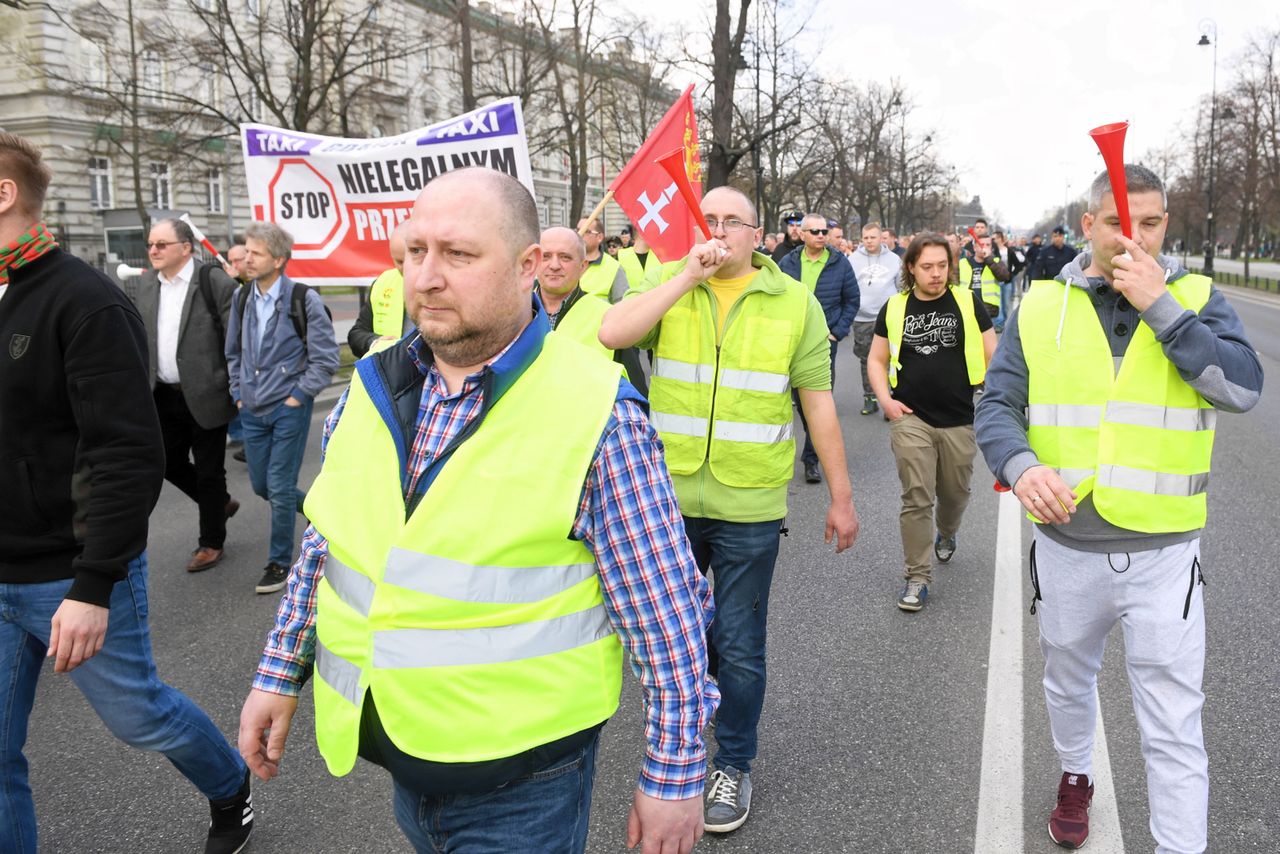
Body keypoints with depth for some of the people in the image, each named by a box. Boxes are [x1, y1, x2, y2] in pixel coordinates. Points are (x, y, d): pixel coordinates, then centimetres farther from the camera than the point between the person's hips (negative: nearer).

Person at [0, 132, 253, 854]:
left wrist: (93, 585, -24)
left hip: (73, 577, -6)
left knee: (138, 714, 12)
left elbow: (127, 457, -21)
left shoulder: (86, 302, -16)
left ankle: (232, 793, 39)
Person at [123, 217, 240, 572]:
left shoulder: (215, 282, -11)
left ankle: (211, 542, 24)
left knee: (208, 471, 7)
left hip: (205, 396, -6)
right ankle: (220, 503, 39)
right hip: (165, 396, 6)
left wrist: (238, 389, -11)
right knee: (169, 463, 14)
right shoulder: (141, 286, 6)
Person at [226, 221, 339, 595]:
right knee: (261, 486, 12)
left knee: (280, 488, -2)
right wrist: (239, 394, 10)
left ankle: (279, 563, 13)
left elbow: (326, 358, -10)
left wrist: (298, 396, -11)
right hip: (252, 410, 6)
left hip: (289, 409, -6)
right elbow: (233, 353, 18)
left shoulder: (303, 300, -11)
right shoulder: (242, 298, 6)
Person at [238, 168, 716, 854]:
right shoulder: (373, 386, -2)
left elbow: (667, 615, -15)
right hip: (392, 753, 6)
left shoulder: (596, 415, -20)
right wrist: (280, 671, 11)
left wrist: (674, 775, -10)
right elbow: (325, 544, 10)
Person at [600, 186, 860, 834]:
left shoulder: (794, 301, 0)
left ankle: (734, 766, 31)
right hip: (669, 496, 2)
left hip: (749, 508, -1)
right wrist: (687, 276, -19)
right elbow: (611, 334, -17)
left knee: (738, 647, 9)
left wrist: (841, 497, 1)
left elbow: (819, 402, 1)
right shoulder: (670, 284, 1)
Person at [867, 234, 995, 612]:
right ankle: (917, 577, 5)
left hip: (960, 420, 1)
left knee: (955, 492, 15)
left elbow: (992, 356, 4)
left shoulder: (968, 303, 0)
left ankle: (946, 534, 48)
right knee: (916, 499, -4)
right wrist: (885, 399, -4)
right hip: (911, 418, 0)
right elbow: (877, 359, 11)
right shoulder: (895, 308, 2)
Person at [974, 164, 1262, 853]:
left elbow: (1242, 388, -16)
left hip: (1164, 555, -2)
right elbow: (996, 406, -1)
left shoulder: (1196, 299, -1)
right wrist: (1020, 464, -21)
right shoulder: (1041, 306, 0)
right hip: (1066, 546, 2)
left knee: (1174, 729, 2)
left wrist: (1159, 305, -20)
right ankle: (1075, 776, 51)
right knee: (1067, 685, 24)